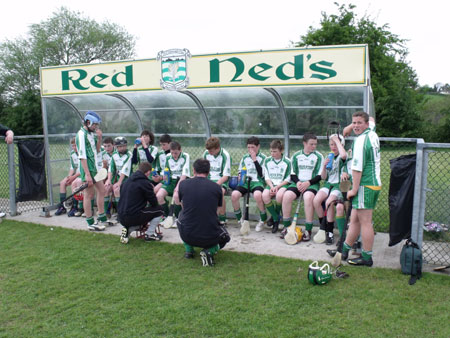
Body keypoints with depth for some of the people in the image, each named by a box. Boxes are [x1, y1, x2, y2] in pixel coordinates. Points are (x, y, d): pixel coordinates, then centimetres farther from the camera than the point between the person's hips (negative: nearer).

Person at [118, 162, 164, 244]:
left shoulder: (126, 181, 11)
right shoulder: (145, 183, -11)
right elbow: (154, 203, -5)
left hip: (122, 218, 7)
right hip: (133, 217, -7)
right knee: (159, 209, 8)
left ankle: (128, 229, 10)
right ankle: (149, 234, 10)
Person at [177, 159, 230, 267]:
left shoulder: (183, 184, -2)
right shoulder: (216, 187, -5)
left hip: (187, 236, 2)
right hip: (210, 237, -1)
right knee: (225, 237, 32)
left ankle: (188, 250, 26)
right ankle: (210, 250, 1)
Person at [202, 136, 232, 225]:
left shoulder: (225, 155, -11)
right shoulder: (206, 153, 4)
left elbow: (225, 176, -13)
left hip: (221, 181, -4)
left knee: (220, 192, -36)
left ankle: (222, 219, -18)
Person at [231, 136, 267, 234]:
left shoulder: (263, 158, 4)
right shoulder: (245, 157, 18)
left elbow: (262, 174, -8)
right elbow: (240, 171, 28)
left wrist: (254, 160, -11)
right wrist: (240, 176, 4)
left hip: (257, 181, -4)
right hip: (245, 182, 4)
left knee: (257, 195, -38)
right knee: (234, 195, -27)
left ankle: (263, 219, -10)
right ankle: (240, 219, -1)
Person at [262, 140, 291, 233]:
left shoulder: (287, 162, 1)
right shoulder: (267, 161, 11)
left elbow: (288, 179, -1)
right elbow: (266, 177, 9)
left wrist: (277, 187, -13)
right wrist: (271, 186, -10)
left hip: (282, 184, -3)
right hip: (271, 184, 3)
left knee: (279, 195, -37)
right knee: (265, 195, -31)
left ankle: (276, 214, -2)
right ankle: (276, 219, -12)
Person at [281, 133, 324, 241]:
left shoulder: (318, 156, 7)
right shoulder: (296, 156, 14)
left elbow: (319, 176, 2)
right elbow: (293, 174, 14)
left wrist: (308, 183, -13)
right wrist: (297, 182, -7)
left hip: (312, 183, -2)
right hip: (298, 182, 2)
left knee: (308, 197, -36)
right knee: (287, 195, -28)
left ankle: (308, 230, -27)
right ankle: (286, 227, -12)